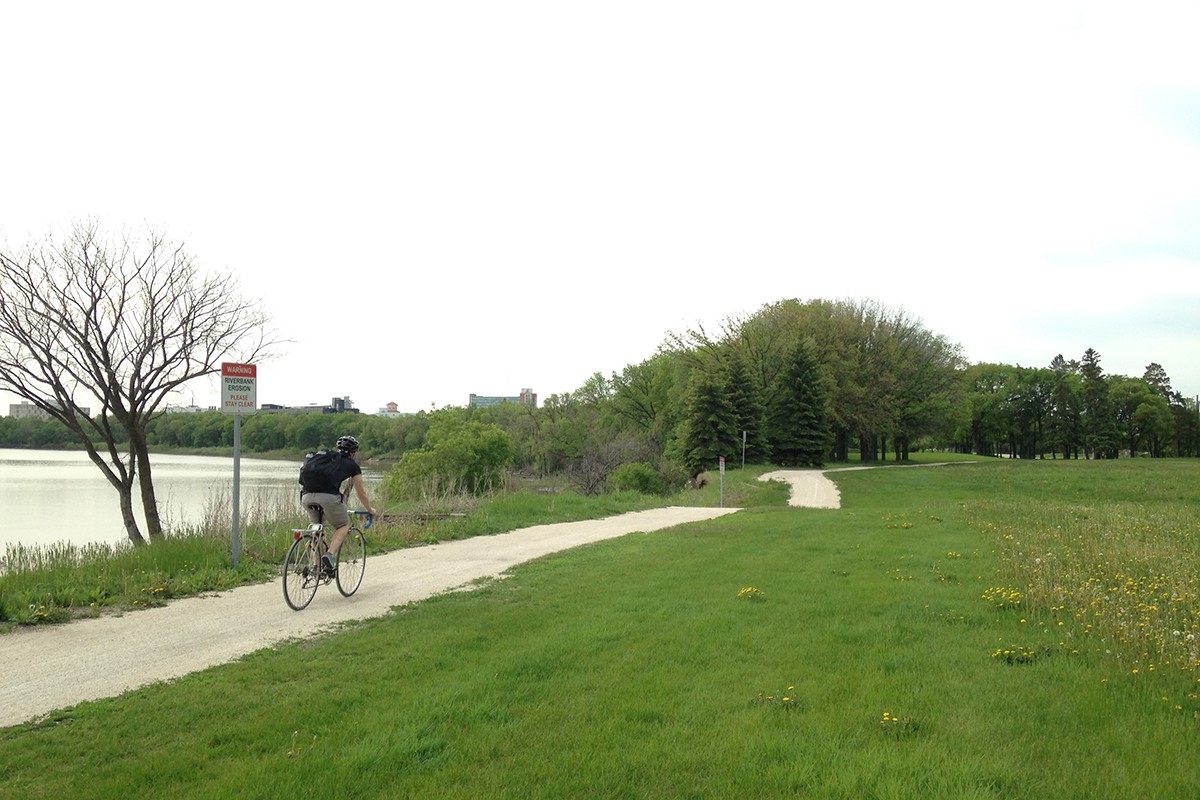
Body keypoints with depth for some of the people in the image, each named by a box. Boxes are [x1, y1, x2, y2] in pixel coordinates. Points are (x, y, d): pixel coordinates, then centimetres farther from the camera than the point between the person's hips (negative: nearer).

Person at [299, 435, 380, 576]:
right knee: (343, 526, 17)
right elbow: (361, 493, 26)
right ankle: (330, 555, -5)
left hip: (306, 496, 5)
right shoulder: (352, 465, 19)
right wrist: (371, 510, 43)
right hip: (328, 496, -5)